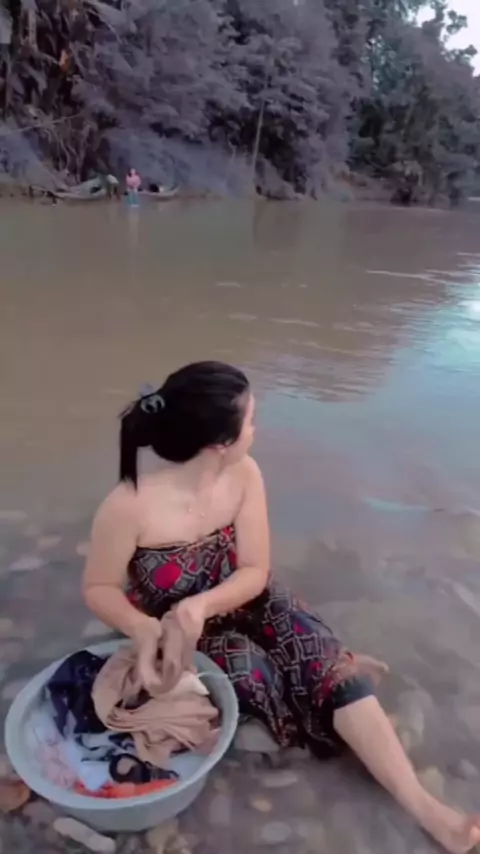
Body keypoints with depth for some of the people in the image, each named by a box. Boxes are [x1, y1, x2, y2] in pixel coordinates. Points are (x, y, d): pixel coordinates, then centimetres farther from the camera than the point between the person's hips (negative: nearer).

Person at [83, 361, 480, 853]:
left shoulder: (244, 476, -19)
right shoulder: (129, 507, -32)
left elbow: (254, 573, -14)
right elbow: (98, 589, -17)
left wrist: (202, 604, -34)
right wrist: (144, 630, -36)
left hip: (238, 603, 3)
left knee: (327, 664, -16)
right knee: (252, 670, -25)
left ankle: (420, 803, -6)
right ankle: (330, 667, 8)